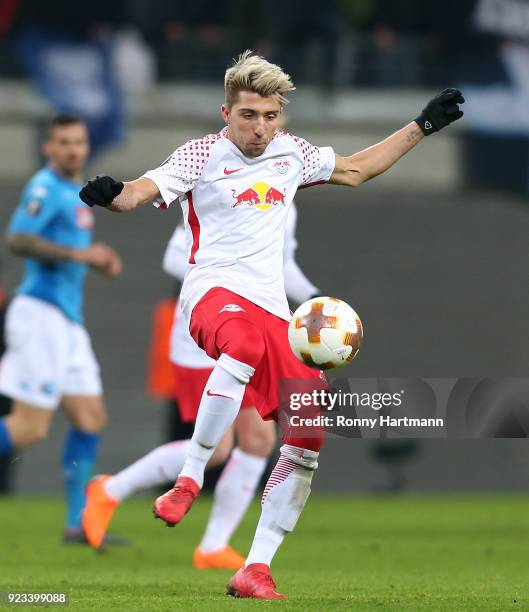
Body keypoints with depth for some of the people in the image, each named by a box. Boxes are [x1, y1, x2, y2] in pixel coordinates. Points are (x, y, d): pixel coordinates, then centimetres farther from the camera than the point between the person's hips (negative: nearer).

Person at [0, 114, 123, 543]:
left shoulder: (76, 191, 18)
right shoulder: (46, 187, -11)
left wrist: (99, 263, 13)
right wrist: (80, 254, -23)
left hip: (67, 319, 10)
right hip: (41, 313, -10)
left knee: (91, 417, 6)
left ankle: (78, 524, 7)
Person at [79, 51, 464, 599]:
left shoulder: (290, 152, 17)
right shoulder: (203, 154, 0)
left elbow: (355, 170, 32)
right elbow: (144, 189, -14)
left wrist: (423, 126, 32)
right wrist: (113, 195, -37)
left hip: (272, 307, 6)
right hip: (214, 289, -6)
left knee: (310, 433, -5)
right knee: (244, 343, -42)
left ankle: (255, 570, 1)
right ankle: (189, 479, -32)